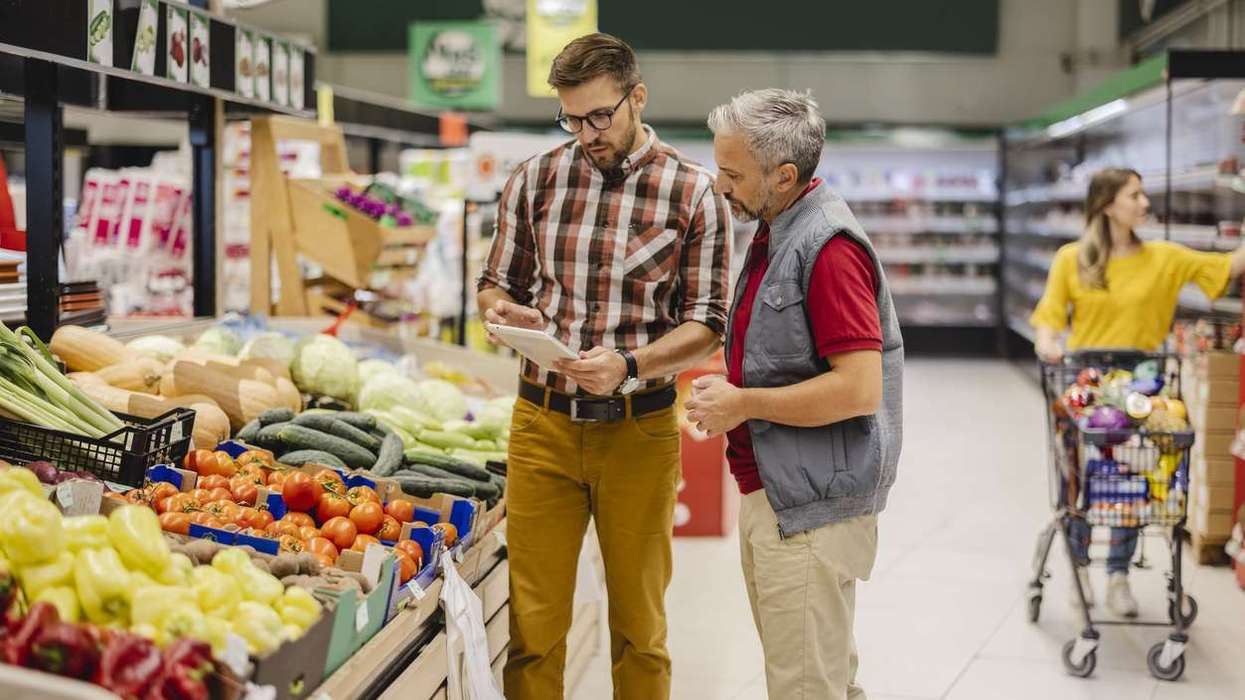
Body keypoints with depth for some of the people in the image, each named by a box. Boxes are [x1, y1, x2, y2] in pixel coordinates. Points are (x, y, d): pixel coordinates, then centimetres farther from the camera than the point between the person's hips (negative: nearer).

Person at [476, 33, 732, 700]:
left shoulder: (694, 194, -3)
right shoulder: (533, 181, 5)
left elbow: (706, 325, -4)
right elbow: (496, 284, 14)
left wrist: (629, 364, -21)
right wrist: (502, 310, -11)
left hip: (639, 430, -1)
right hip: (542, 422, 2)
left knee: (640, 627, 11)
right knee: (533, 623, 4)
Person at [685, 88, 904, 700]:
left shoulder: (828, 247, -19)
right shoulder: (774, 234, 13)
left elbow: (858, 390, -25)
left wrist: (742, 403, -17)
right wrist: (724, 399, 10)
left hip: (810, 507, -10)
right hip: (771, 492, 10)